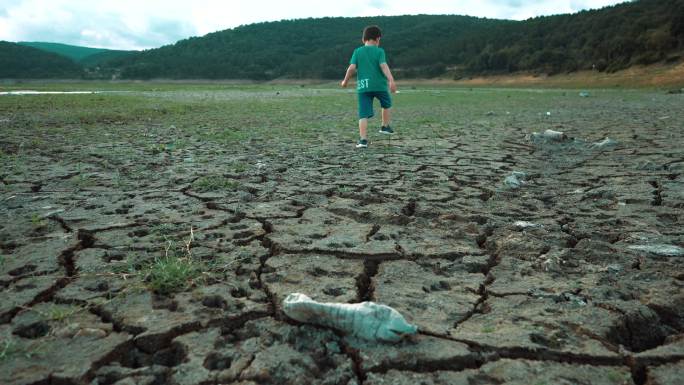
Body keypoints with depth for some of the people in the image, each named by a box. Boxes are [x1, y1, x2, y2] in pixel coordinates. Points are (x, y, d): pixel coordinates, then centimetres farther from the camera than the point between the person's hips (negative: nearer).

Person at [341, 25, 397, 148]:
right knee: (387, 104, 28)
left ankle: (363, 140, -12)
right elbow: (384, 66, -13)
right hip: (379, 85, -1)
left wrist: (345, 81, 13)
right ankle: (385, 127, 33)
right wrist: (391, 80, -21)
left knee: (363, 114, -2)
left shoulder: (357, 51, 8)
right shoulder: (379, 51, 2)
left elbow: (352, 67, -1)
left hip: (363, 87, 1)